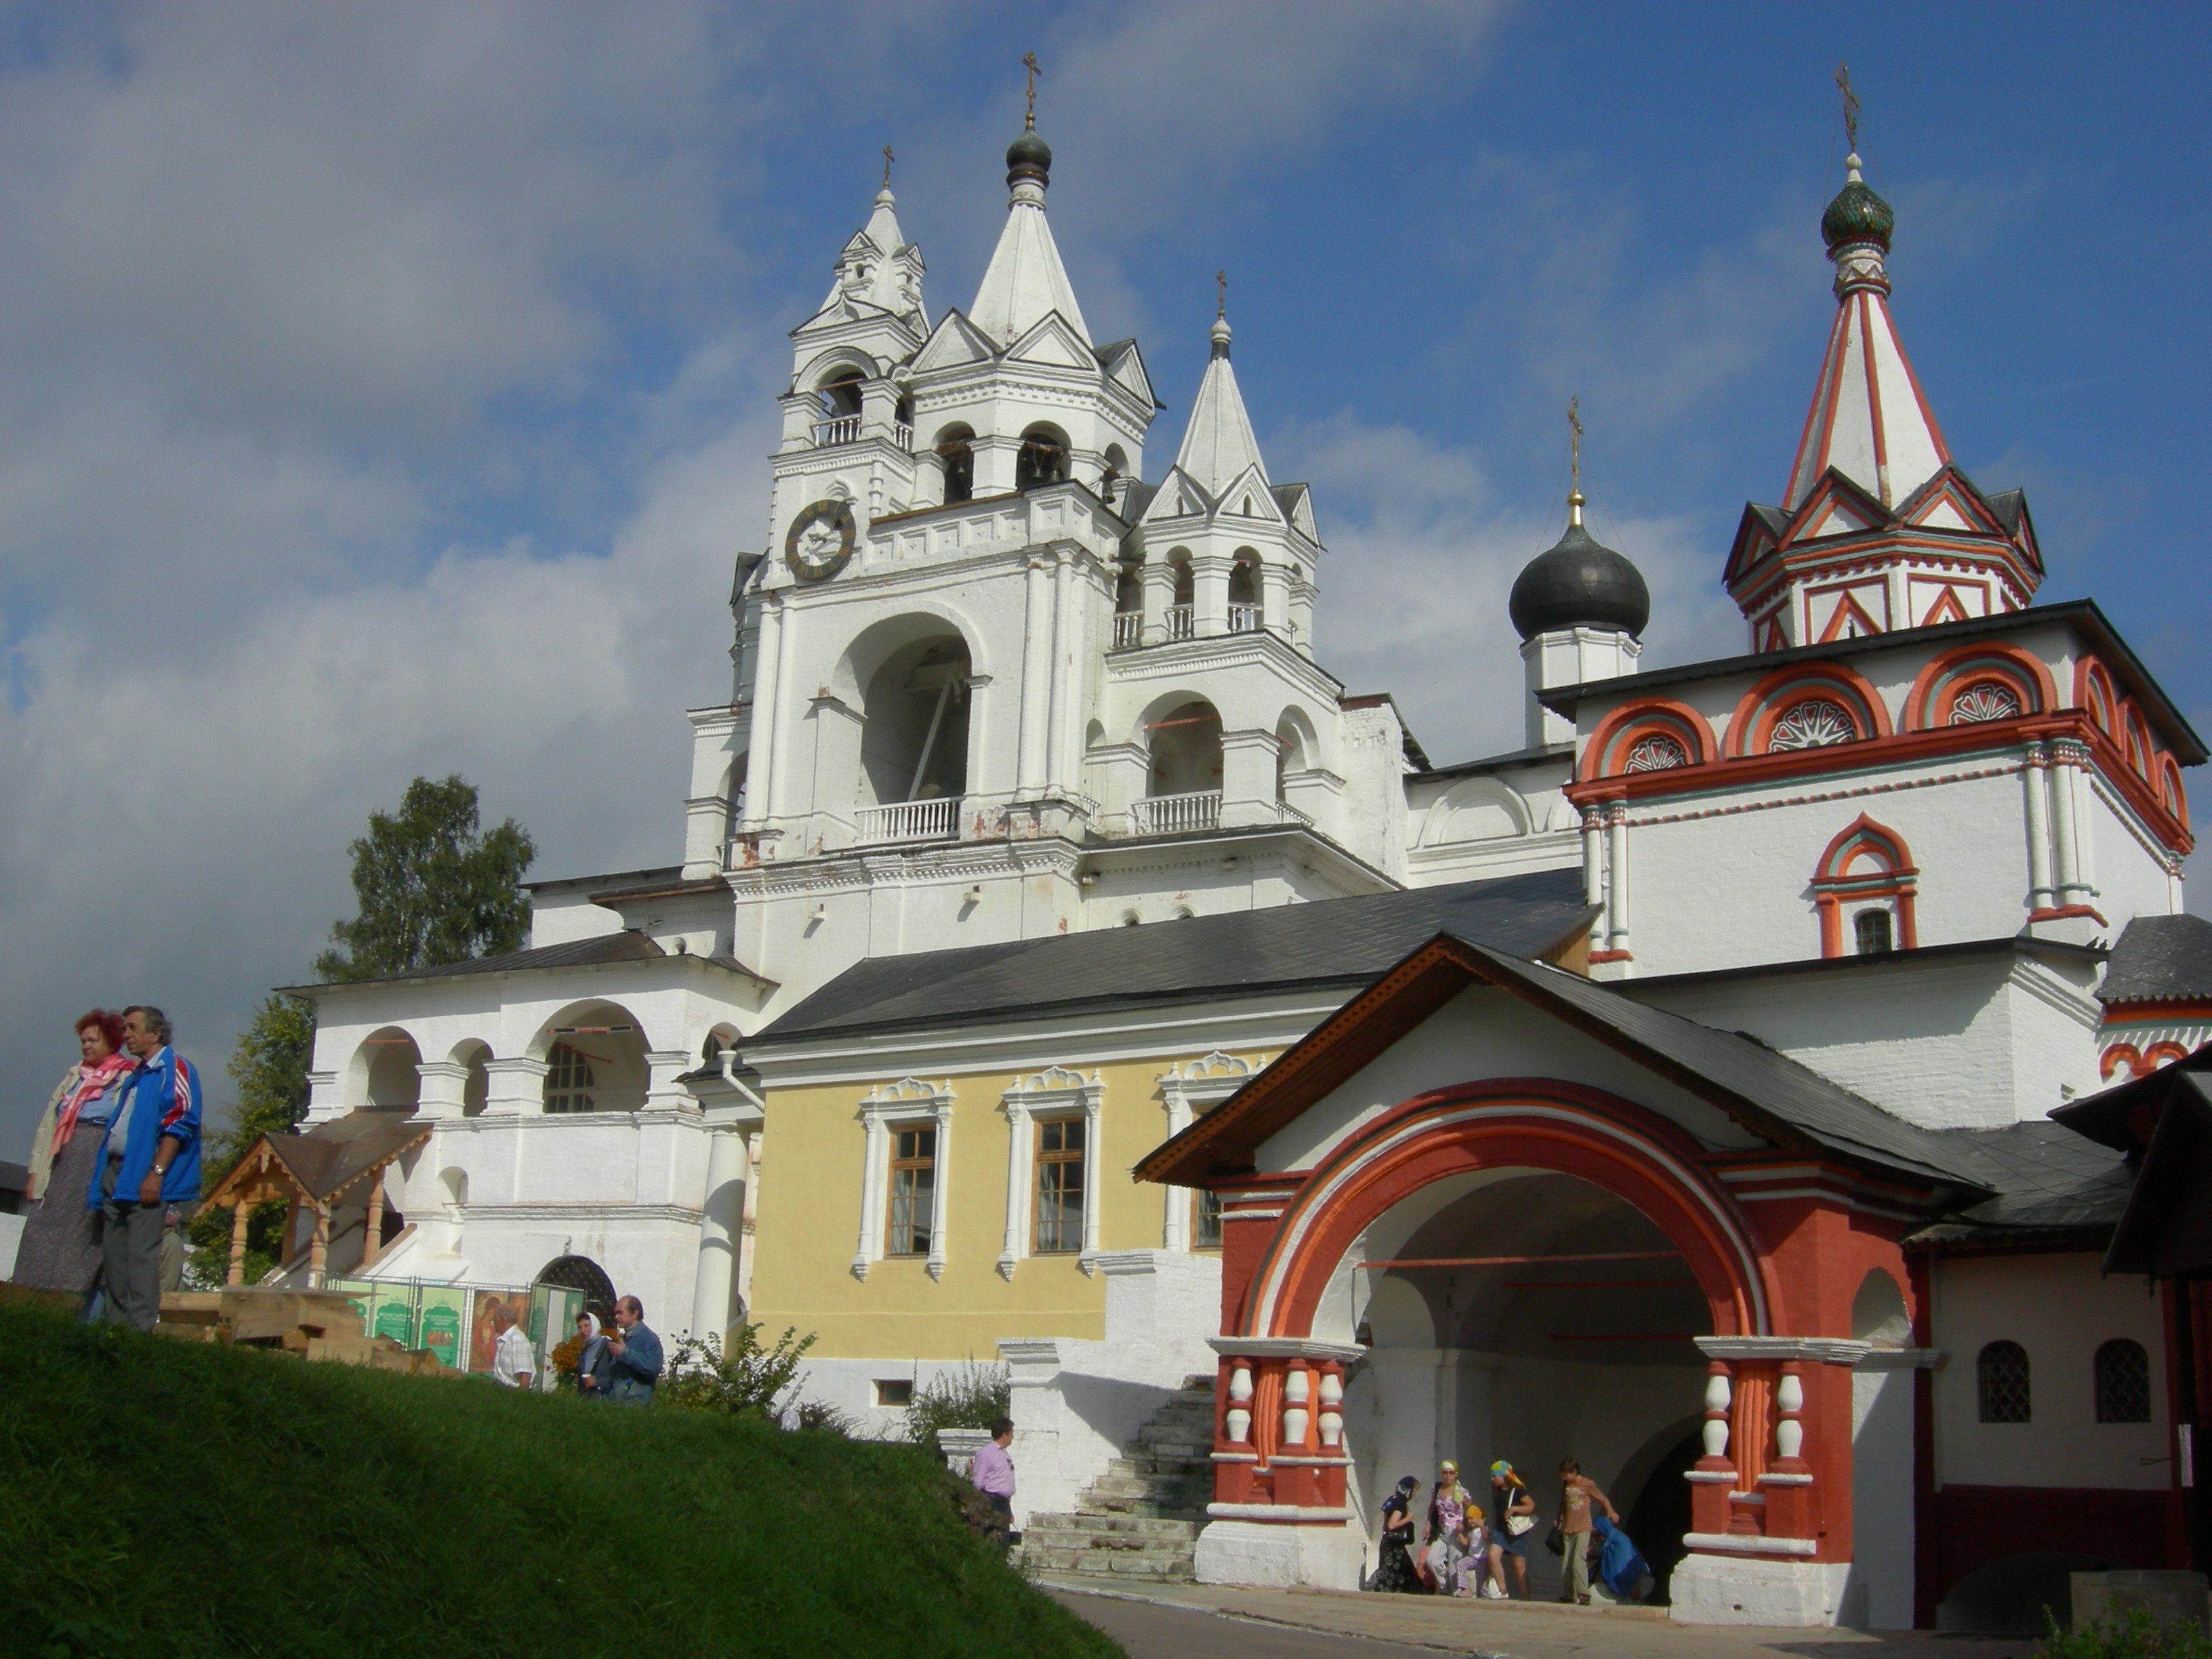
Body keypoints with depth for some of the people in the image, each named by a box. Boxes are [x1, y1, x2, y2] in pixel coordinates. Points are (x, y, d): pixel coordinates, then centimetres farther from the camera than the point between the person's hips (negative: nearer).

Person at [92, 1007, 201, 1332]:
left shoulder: (174, 1069, -5)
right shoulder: (136, 1075, 23)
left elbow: (180, 1123, -15)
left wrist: (157, 1172, -21)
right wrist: (103, 1181, 20)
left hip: (144, 1178, -9)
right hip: (116, 1173, 9)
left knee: (141, 1255, -12)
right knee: (114, 1256, 8)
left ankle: (141, 1328, -13)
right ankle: (116, 1326, 13)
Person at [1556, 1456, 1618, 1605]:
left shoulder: (1588, 1484, -4)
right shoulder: (1565, 1486, 12)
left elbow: (1603, 1499, 3)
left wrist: (1610, 1512, -8)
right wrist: (1559, 1520, 12)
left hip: (1583, 1530, -6)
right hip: (1568, 1530, 6)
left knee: (1578, 1561, -18)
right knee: (1566, 1564, 4)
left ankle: (1584, 1594, -14)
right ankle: (1568, 1594, 11)